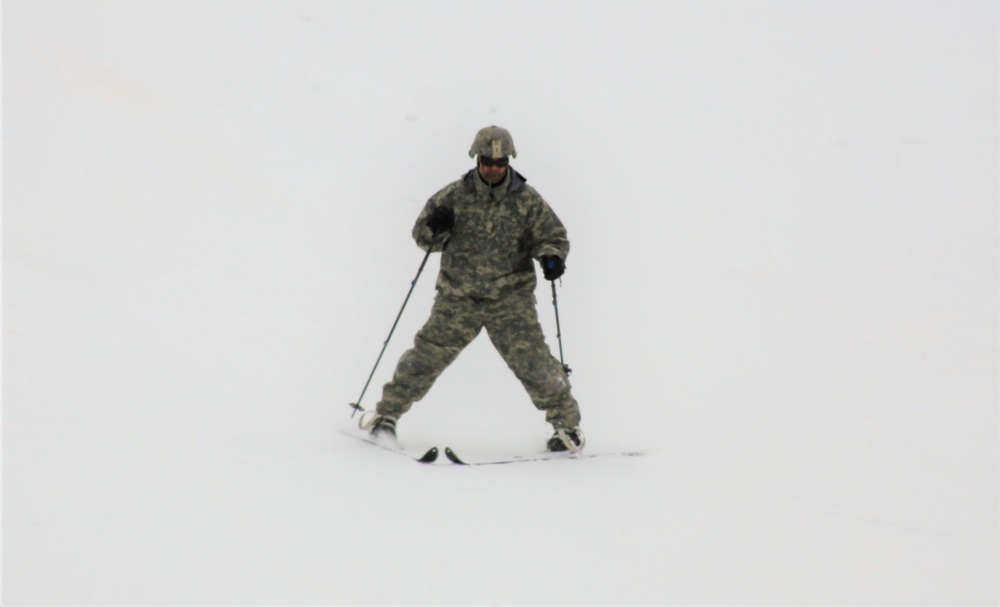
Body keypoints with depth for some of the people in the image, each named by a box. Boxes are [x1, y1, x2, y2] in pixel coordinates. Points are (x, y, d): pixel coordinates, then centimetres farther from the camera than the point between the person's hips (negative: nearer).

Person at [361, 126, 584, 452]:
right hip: (458, 297, 1)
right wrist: (436, 229, -18)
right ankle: (387, 413, 18)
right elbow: (422, 235, 5)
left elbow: (553, 236, 4)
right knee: (428, 355, 2)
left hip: (509, 298, -1)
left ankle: (566, 423, 6)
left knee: (531, 359, -9)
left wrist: (551, 257, -18)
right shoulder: (454, 196, -1)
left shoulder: (527, 200, -2)